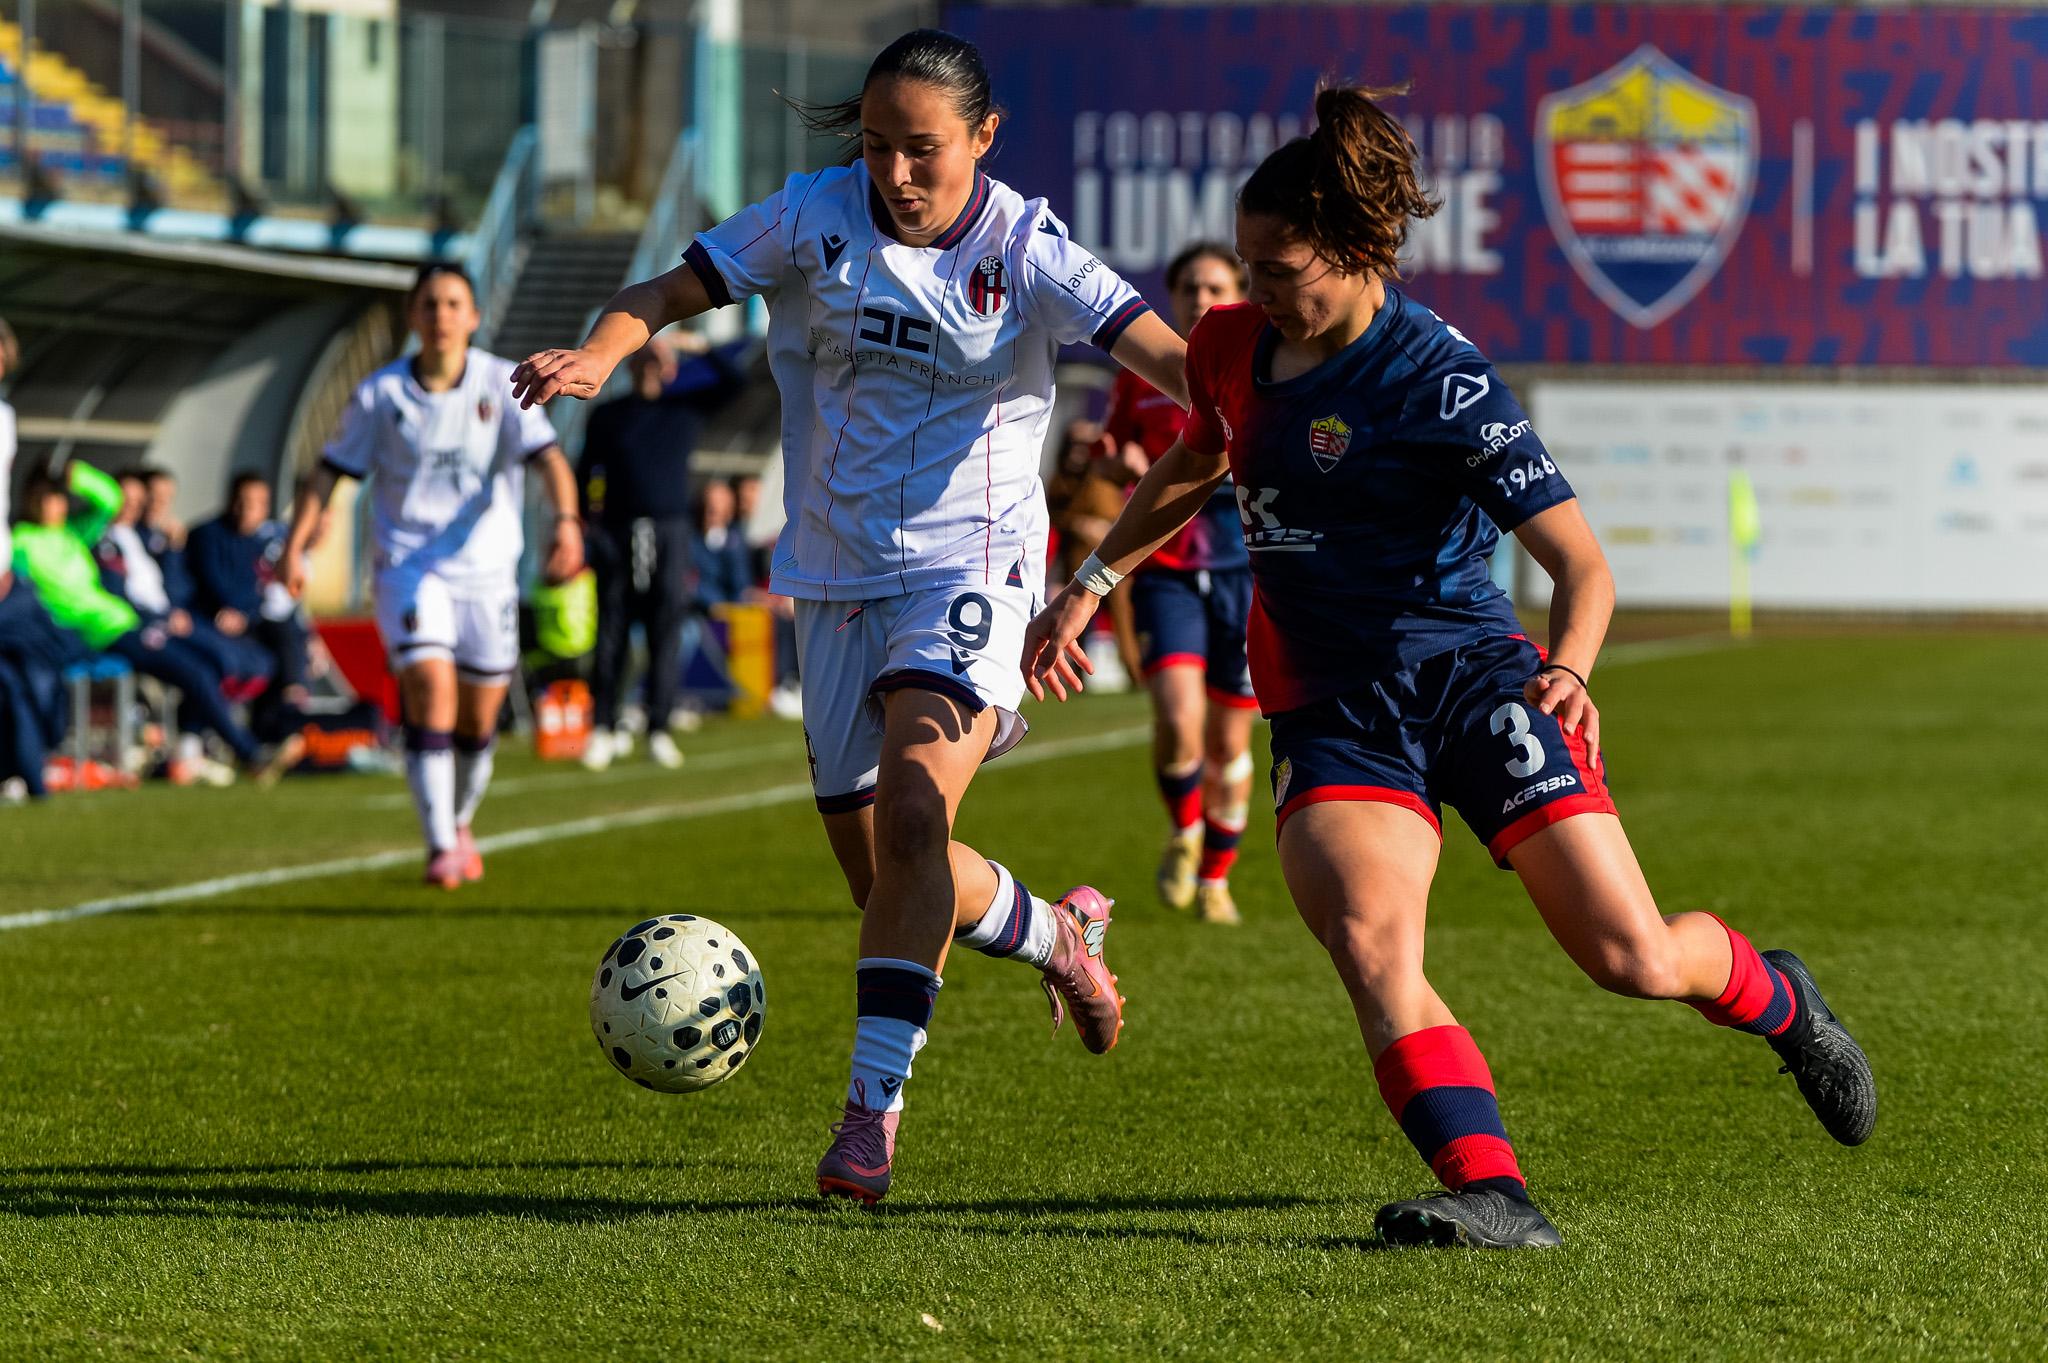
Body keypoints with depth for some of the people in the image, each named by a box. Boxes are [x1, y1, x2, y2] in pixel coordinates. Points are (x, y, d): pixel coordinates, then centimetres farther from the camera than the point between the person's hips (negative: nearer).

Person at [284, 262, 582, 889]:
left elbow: (547, 457, -15)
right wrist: (295, 545, -8)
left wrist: (565, 520, -33)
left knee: (479, 717, 7)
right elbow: (330, 471, 4)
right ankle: (440, 848, -20)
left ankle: (461, 825, 36)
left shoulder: (504, 385, -4)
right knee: (429, 686, -21)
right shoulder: (380, 394, -2)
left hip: (487, 570, 1)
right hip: (409, 567, -1)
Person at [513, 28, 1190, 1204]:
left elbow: (1173, 359, -17)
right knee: (878, 873, 10)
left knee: (912, 812, -27)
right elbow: (667, 293, -4)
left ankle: (874, 1103, -25)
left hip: (969, 567, -4)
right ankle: (1057, 933, 41)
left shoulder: (1026, 252, -9)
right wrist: (600, 354, -26)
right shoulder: (818, 220, -4)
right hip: (841, 577, 4)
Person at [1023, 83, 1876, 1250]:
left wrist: (1569, 673, -35)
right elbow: (1194, 465, 29)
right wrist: (1094, 582, 27)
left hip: (1468, 676, -4)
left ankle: (1775, 999, 29)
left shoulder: (1440, 379, -15)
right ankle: (1493, 1197, -34)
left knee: (1632, 958, -7)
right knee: (1368, 941, -26)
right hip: (1329, 707, 4)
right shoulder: (1233, 349, 4)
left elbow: (1581, 561, -17)